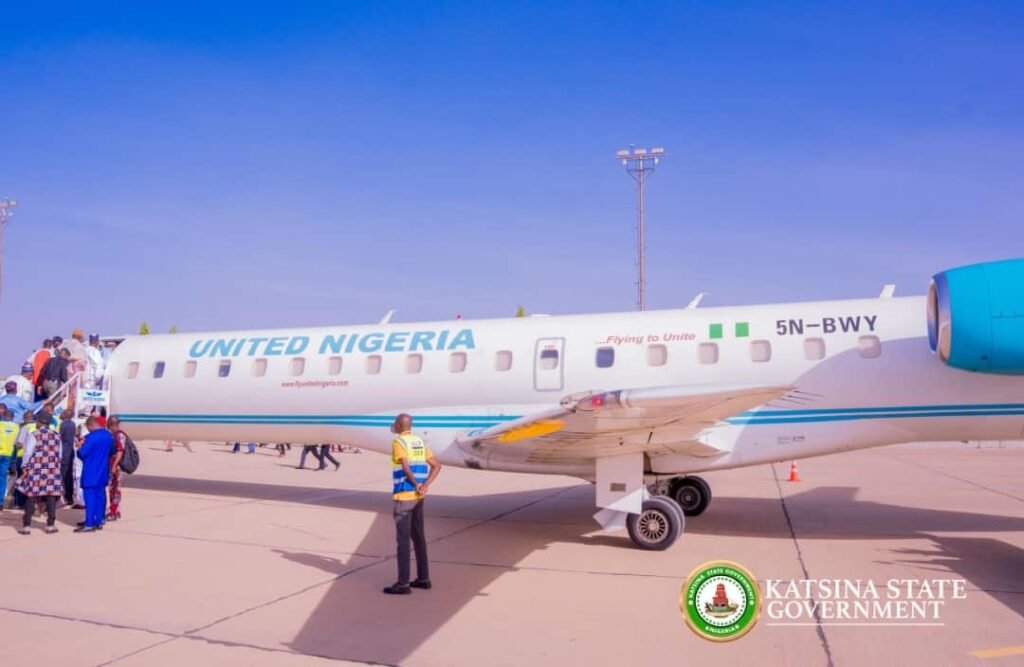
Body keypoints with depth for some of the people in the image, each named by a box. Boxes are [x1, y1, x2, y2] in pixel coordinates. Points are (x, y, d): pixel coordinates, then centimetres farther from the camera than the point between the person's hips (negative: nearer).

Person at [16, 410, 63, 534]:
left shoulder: (34, 435, -5)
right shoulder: (56, 435, 7)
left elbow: (28, 453, -5)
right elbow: (59, 454, 8)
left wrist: (24, 467, 6)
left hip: (36, 469, -3)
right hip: (52, 469, 3)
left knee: (31, 496, 2)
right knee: (50, 496, 5)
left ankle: (26, 525, 3)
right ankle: (50, 525, 7)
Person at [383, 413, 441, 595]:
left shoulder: (398, 442, -11)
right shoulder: (419, 442, 12)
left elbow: (406, 468, -23)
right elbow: (436, 466, 7)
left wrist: (416, 486, -9)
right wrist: (425, 486, -2)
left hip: (404, 496, -8)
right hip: (417, 497, 8)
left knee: (403, 539, -3)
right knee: (418, 536, 14)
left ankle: (403, 583, 1)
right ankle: (423, 578, 19)